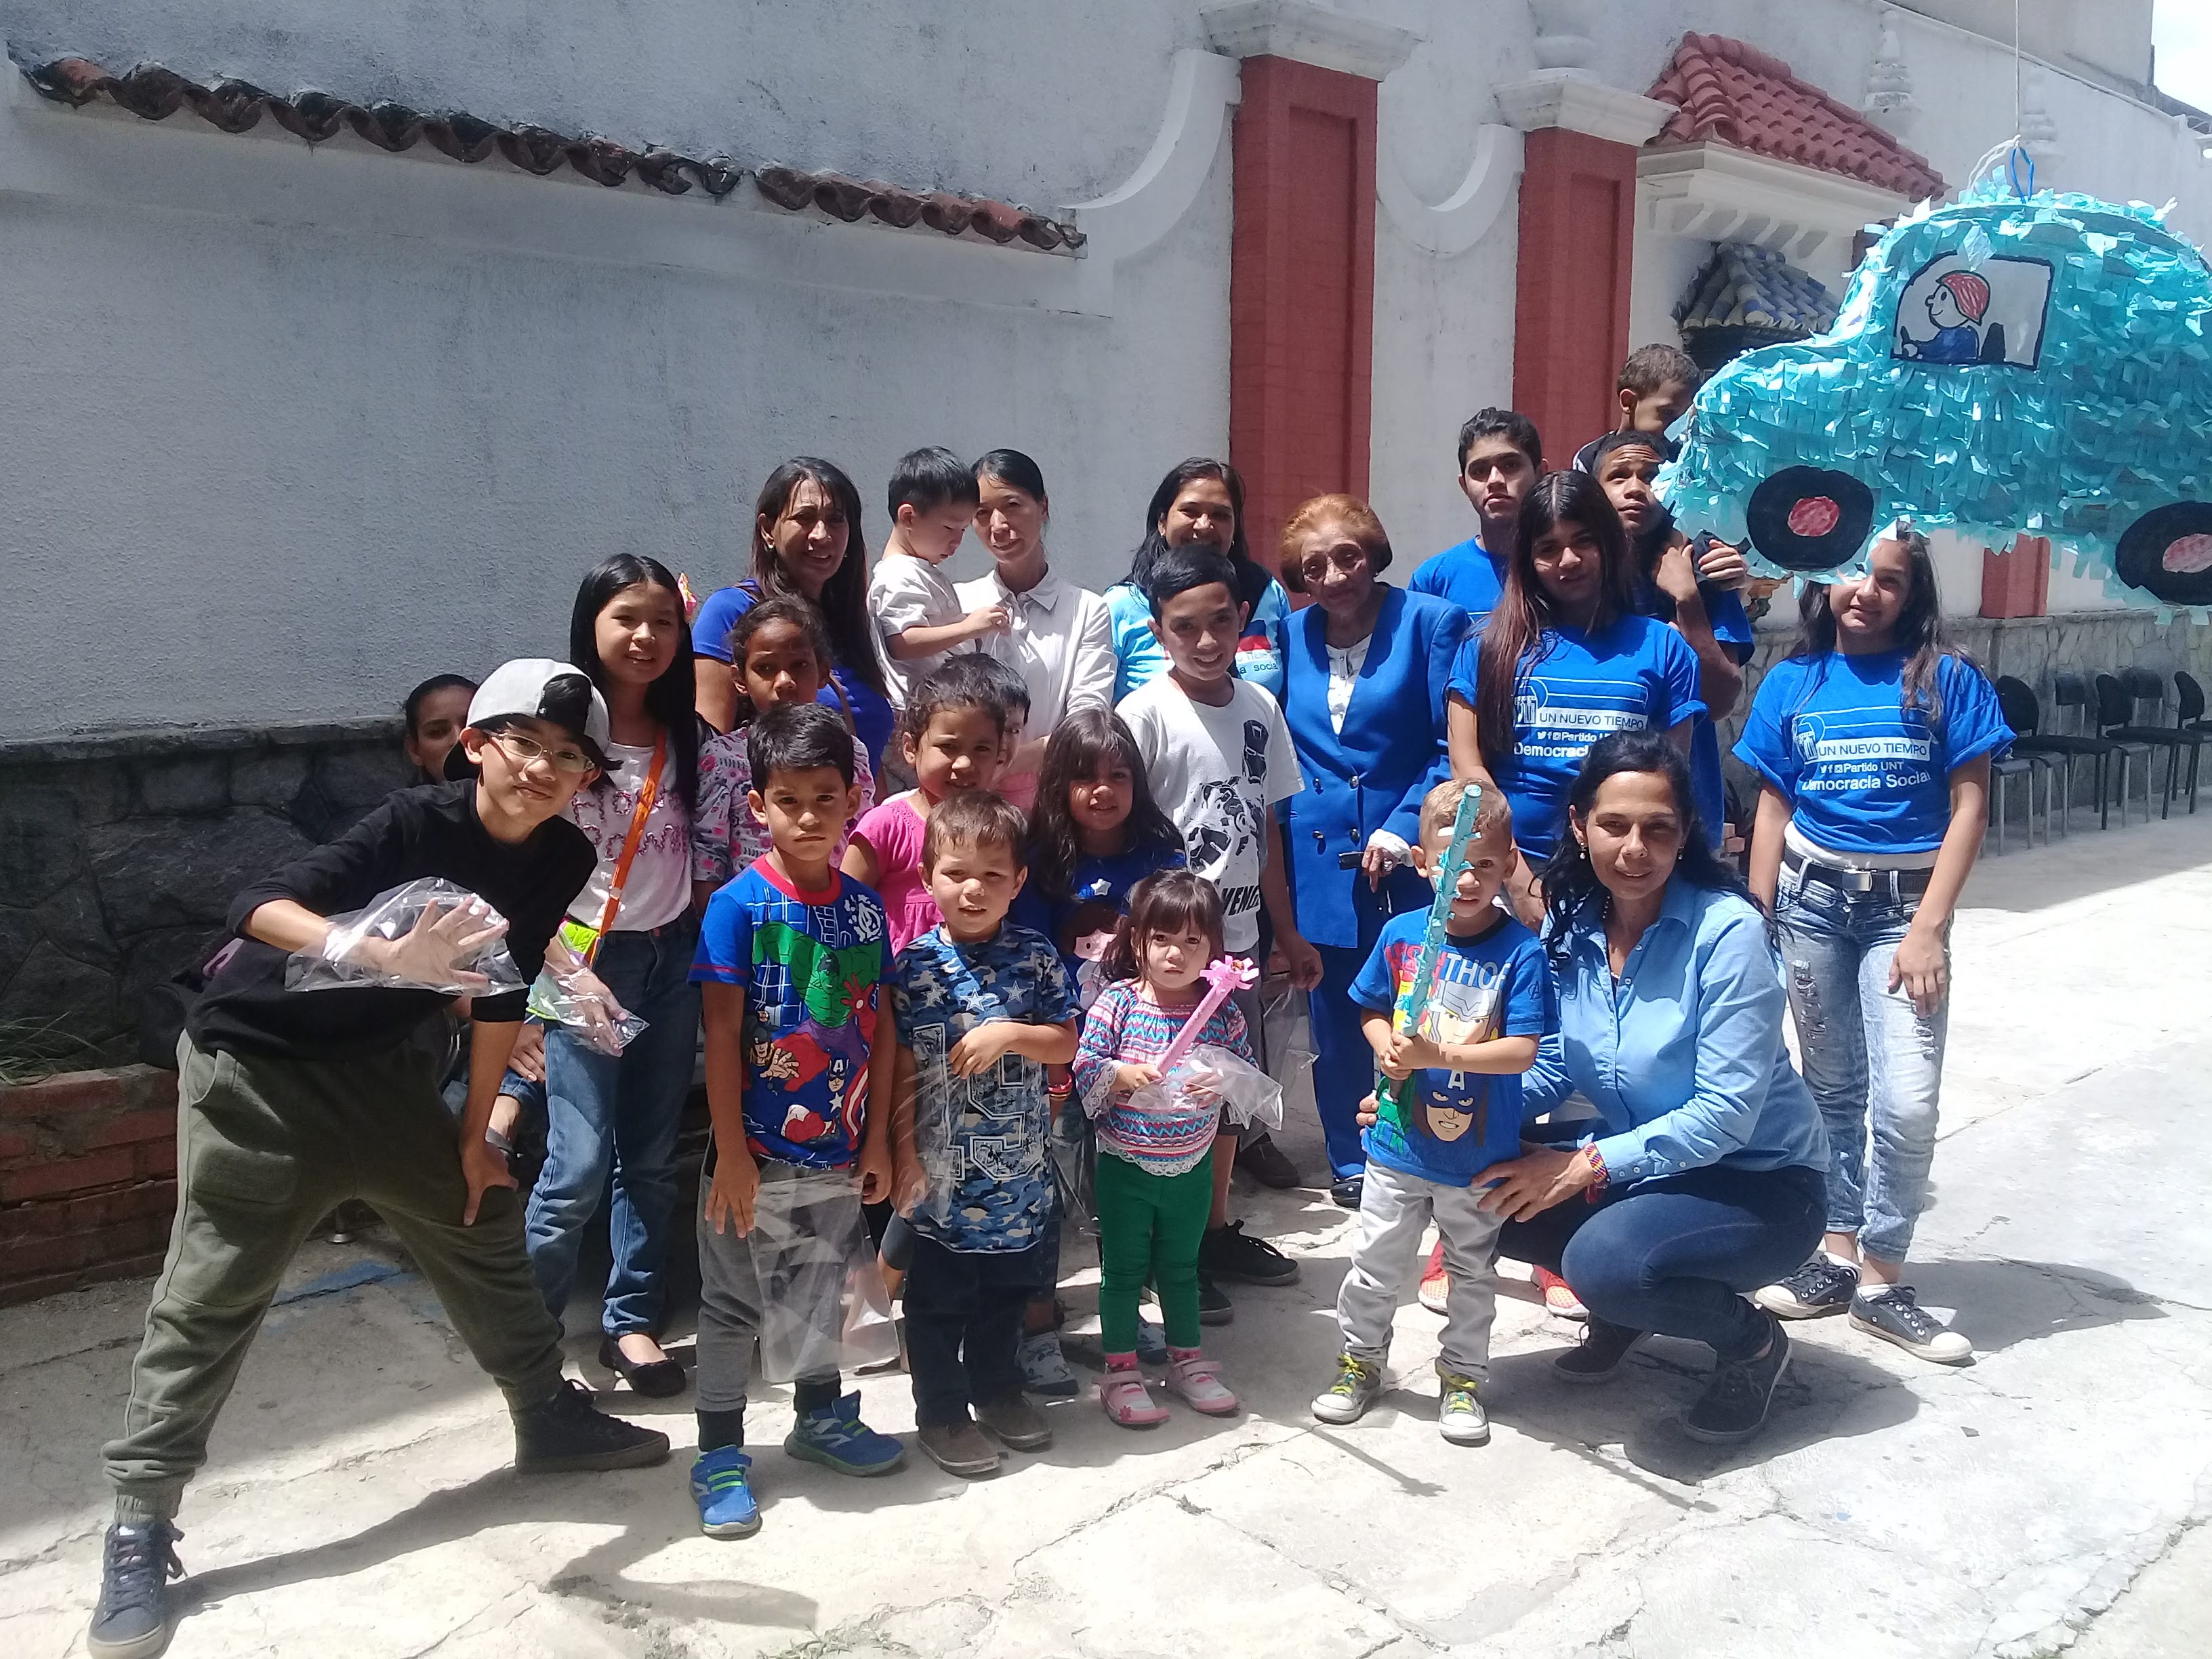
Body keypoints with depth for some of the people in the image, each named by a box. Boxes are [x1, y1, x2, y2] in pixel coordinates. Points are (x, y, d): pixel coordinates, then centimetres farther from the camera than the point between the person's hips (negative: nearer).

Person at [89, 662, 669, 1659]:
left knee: (482, 1228, 13)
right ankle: (140, 1530, 8)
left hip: (381, 1069, 6)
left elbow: (502, 995, 3)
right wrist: (382, 952, -57)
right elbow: (260, 907, -38)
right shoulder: (419, 821, -27)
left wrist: (475, 1135, 6)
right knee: (208, 1297, -5)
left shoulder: (561, 860, -9)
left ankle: (549, 1415, 31)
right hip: (256, 1064, -6)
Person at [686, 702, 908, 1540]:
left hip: (837, 1149, 5)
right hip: (755, 1149, -4)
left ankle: (821, 1417, 41)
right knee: (732, 1303, 9)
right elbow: (722, 1035, -14)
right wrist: (731, 1153, -15)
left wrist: (877, 1139, 4)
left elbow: (878, 1029, 5)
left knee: (823, 1291, 21)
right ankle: (720, 1455, 23)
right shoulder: (739, 905, -13)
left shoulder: (864, 906, 0)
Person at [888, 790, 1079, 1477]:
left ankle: (998, 1390, 39)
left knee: (1006, 1289, 20)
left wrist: (1010, 1034, -19)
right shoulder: (914, 965, -9)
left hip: (1018, 1170, 3)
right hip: (943, 1171, -3)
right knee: (938, 1298, 10)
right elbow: (903, 1068, -6)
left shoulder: (1036, 956, -2)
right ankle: (941, 1413, 26)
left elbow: (1065, 1044, -1)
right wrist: (905, 1153, -7)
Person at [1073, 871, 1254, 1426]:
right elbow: (1084, 1072, -11)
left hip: (1192, 1166, 2)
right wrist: (1123, 1075, -29)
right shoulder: (1117, 1003, -12)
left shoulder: (1223, 1012, -6)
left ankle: (1187, 1360, 35)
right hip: (1125, 1166, -2)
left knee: (1180, 1267, 20)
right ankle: (1120, 1371, 23)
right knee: (1123, 1270, 10)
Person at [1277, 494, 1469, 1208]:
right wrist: (1287, 839, 8)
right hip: (1319, 865, 4)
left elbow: (1455, 748, -8)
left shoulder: (1431, 622, -6)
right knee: (1336, 1022, 12)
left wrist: (1404, 827, -15)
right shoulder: (1290, 638, 7)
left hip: (1407, 860, -3)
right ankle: (1351, 1164, 28)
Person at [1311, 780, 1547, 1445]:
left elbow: (1522, 1050, -21)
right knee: (1377, 1264, 15)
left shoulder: (1521, 951, -15)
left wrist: (1440, 1054, -29)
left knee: (1473, 1271, 17)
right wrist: (1388, 1049, -13)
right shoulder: (1401, 935, -5)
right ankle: (1360, 1360, 35)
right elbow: (1372, 1010, 8)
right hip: (1399, 1142, 2)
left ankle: (1463, 1377, 35)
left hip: (1480, 1156, -2)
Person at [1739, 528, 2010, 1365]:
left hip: (1904, 905, -2)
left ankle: (1881, 1278, 7)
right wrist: (1757, 925, 2)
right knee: (1833, 1087, 13)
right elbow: (1772, 808, 6)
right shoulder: (1792, 683, 4)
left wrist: (1928, 927, -12)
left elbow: (1969, 807, -5)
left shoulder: (1947, 678, -3)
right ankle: (1839, 1252, 25)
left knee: (1907, 1101, -10)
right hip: (1811, 897, 2)